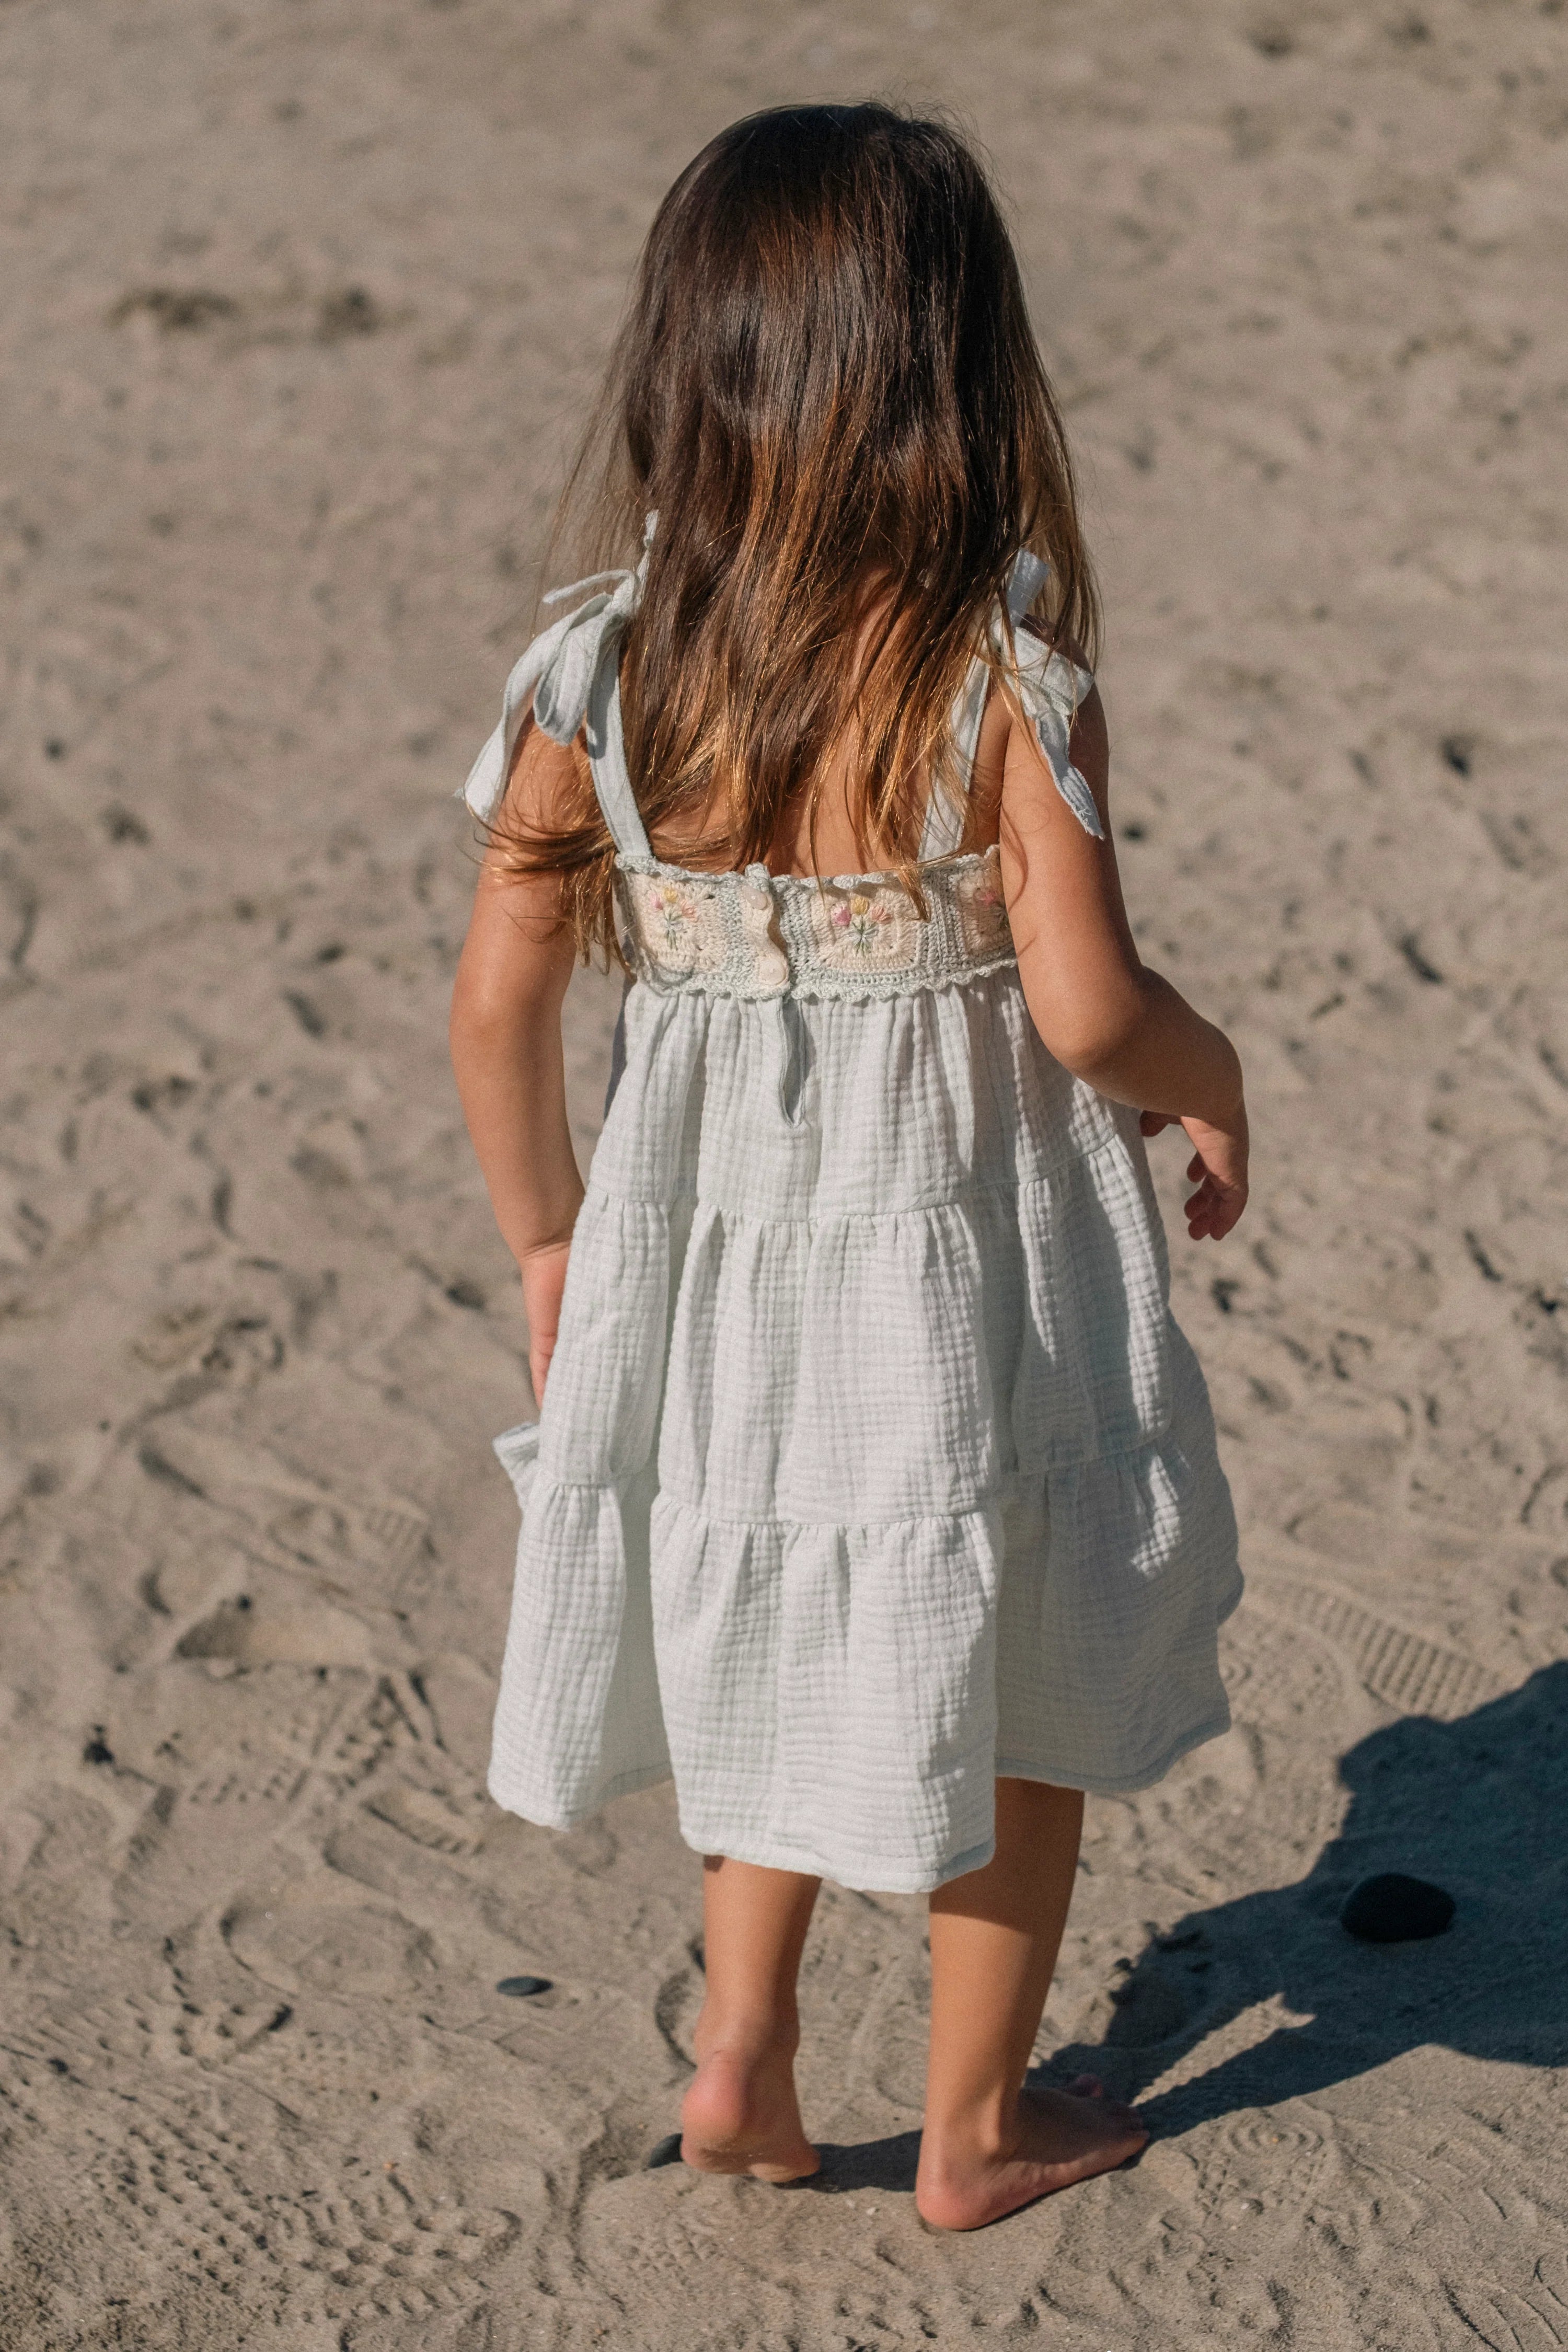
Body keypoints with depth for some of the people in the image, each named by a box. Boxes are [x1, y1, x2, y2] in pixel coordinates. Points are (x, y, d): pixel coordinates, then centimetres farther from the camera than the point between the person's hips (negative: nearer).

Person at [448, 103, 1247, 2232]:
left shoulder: (597, 673, -9)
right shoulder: (1008, 678, -19)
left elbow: (499, 1002, -5)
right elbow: (1089, 1008, -23)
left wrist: (546, 1237, 11)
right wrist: (1211, 1091, -1)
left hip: (712, 1254, 3)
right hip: (971, 1274, -3)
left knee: (788, 1649, 29)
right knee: (1016, 1696, 18)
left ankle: (740, 2052, 25)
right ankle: (975, 2131, 33)